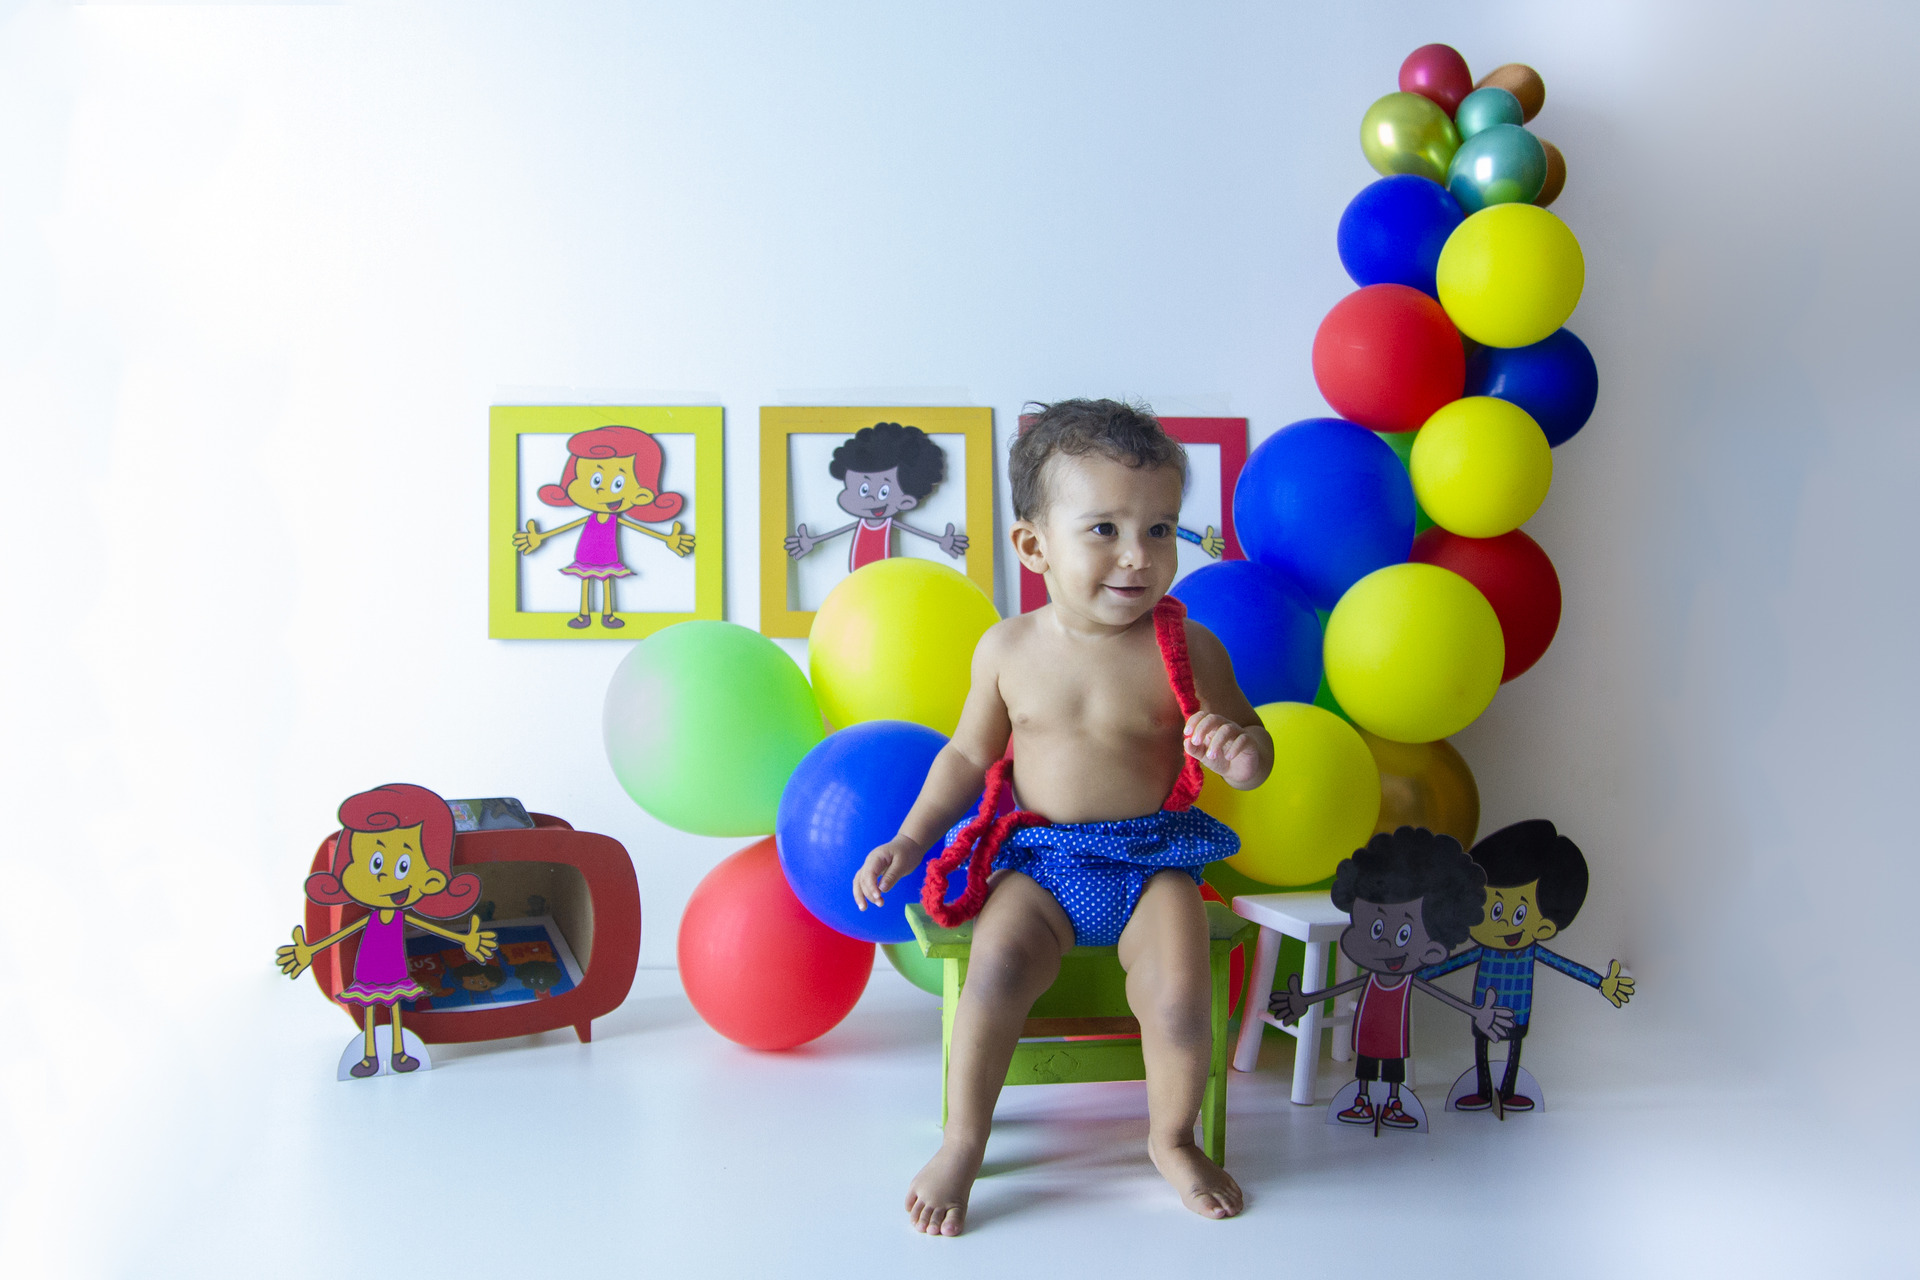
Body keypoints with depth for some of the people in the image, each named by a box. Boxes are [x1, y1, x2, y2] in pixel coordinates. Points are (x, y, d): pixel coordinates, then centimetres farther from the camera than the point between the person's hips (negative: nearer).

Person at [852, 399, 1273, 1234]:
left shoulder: (1186, 649, -7)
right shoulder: (1008, 648, -3)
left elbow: (1252, 750, 2)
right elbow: (969, 753, 11)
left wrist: (1242, 754, -22)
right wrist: (910, 838, 3)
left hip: (1152, 859, 0)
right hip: (1041, 859, 1)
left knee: (1179, 1000, -21)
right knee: (995, 972, -24)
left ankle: (1172, 1139, 12)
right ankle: (963, 1143, 0)